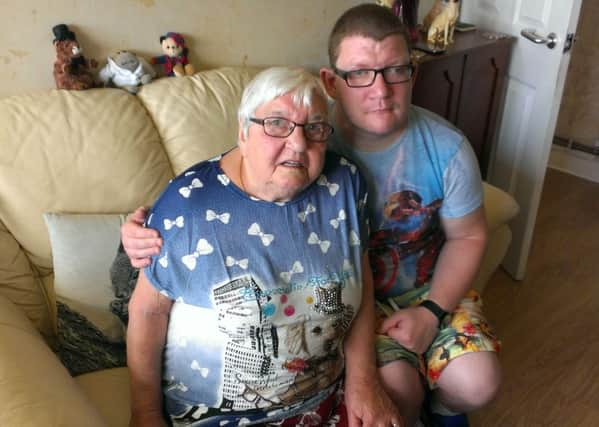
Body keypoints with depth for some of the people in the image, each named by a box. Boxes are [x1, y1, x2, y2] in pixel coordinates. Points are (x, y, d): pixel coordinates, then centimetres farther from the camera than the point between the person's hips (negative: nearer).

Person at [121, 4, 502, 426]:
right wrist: (149, 232, -40)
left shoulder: (446, 147, -16)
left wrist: (432, 311, -15)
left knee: (477, 385, -13)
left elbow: (468, 236, -3)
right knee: (396, 389, -22)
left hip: (428, 287, 3)